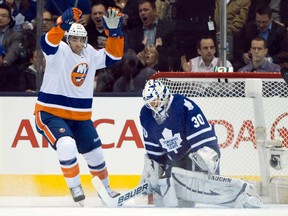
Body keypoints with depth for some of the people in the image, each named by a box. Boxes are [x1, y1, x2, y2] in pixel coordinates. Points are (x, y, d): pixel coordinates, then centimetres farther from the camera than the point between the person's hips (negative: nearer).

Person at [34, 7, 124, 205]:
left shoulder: (90, 55, 4)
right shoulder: (58, 52, -14)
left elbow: (113, 55, 8)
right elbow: (48, 41, -34)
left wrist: (114, 31, -7)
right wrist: (64, 24, -50)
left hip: (80, 117, 6)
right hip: (50, 113, -6)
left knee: (95, 154, 13)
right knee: (66, 146, -30)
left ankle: (105, 188, 38)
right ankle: (75, 188, -13)